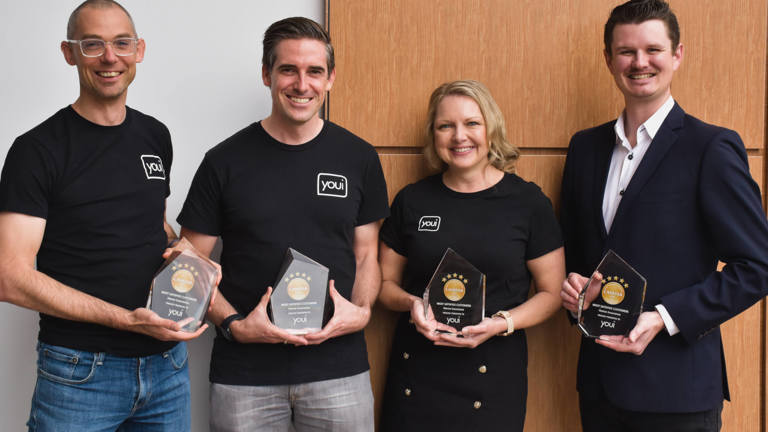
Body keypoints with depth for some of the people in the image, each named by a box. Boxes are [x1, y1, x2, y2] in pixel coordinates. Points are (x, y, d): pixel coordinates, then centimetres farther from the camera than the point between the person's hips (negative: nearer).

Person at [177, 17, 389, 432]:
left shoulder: (358, 158, 3)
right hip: (244, 373, -1)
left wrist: (361, 311, -9)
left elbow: (366, 255, 9)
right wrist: (234, 325, -12)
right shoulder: (225, 161, -2)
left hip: (339, 367, 1)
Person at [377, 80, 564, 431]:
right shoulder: (412, 201, 3)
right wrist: (411, 304, -10)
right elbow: (386, 283, 11)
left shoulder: (528, 202, -2)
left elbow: (551, 293, 2)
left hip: (493, 375, -1)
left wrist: (500, 323, -15)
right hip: (416, 373, 2)